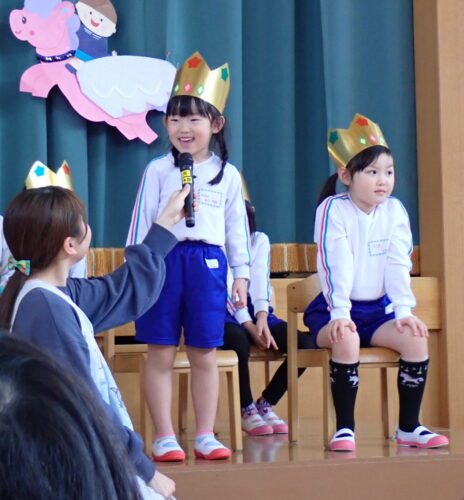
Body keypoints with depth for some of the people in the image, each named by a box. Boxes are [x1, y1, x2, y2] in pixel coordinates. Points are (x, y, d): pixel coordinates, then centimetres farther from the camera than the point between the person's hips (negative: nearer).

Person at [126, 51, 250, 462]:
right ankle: (165, 438, 7)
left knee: (205, 355, 6)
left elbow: (237, 228, 13)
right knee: (161, 354, 1)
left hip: (208, 263, 1)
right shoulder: (158, 171, 2)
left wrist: (241, 273, 11)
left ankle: (206, 436, 14)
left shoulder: (228, 175, 8)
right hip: (164, 260, -1)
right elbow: (141, 221, 3)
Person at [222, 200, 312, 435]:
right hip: (225, 313, -5)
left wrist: (261, 319, -20)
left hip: (257, 311, 5)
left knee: (305, 344, -20)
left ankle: (266, 403, -3)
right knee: (239, 342, -39)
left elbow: (260, 280, -2)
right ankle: (246, 410, -15)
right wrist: (249, 326, -21)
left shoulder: (260, 240, 12)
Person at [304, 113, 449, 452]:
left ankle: (409, 427, -8)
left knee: (416, 336, -20)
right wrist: (340, 314, -28)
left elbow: (399, 266, -3)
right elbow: (335, 265, -19)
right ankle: (345, 428, -23)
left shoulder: (395, 211, 2)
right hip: (337, 309, -4)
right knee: (346, 339, -35)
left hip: (378, 309, 4)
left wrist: (404, 310, -14)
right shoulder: (333, 209, -11)